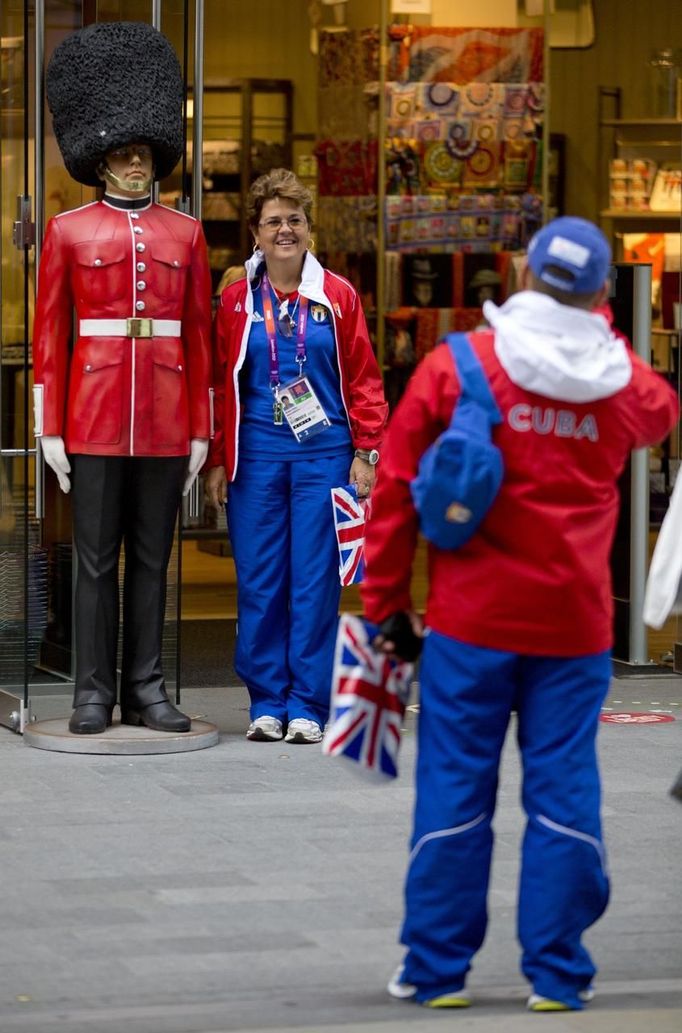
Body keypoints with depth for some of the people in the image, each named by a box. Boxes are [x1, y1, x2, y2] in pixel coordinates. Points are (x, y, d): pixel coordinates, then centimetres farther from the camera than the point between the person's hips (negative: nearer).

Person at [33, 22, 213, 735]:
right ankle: (94, 693, 6)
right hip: (94, 415, -2)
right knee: (95, 559, 1)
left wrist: (200, 431, 5)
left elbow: (200, 336, 10)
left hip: (165, 420, 2)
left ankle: (146, 690, 12)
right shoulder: (68, 231, 2)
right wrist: (48, 430, -4)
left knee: (152, 557, 6)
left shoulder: (185, 233, 9)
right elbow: (48, 335, 1)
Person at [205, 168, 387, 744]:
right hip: (256, 454, 1)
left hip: (325, 453, -1)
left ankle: (308, 707, 5)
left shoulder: (337, 297, 5)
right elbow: (220, 383, 8)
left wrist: (365, 453, -1)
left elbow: (364, 378, 6)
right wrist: (216, 461, 4)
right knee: (260, 582, 2)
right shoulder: (236, 301, 6)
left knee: (315, 581, -1)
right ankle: (267, 703, 11)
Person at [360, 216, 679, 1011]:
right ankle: (556, 972, 9)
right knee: (563, 793, 7)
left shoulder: (455, 365, -5)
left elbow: (397, 490, -3)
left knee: (454, 790, 5)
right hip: (574, 624, 1)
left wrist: (387, 603, 4)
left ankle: (437, 968, 11)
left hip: (471, 619, -1)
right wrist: (598, 329, 33)